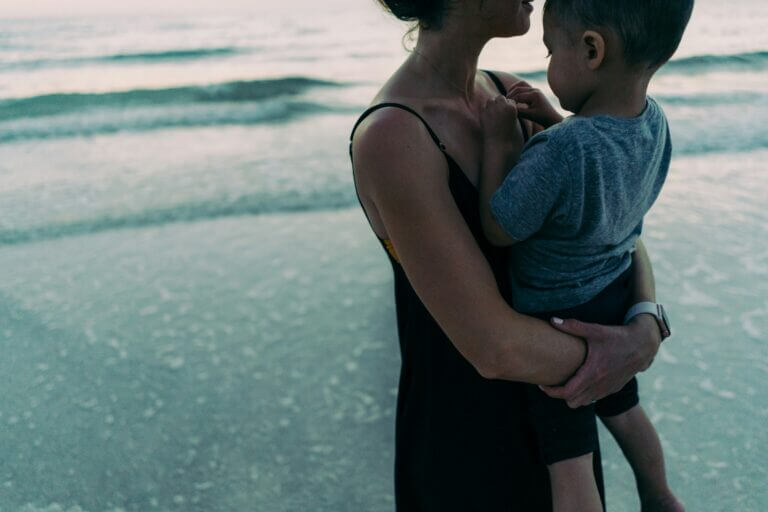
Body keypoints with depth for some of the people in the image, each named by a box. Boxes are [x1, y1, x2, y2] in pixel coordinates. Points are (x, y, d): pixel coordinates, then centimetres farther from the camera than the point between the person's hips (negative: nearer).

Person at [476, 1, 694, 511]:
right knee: (624, 411, 31)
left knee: (570, 460, 8)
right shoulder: (654, 119, -11)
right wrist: (555, 121, -2)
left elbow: (498, 229, -23)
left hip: (556, 320, -8)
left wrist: (499, 141, -18)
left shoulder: (558, 152, -37)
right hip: (618, 298, 8)